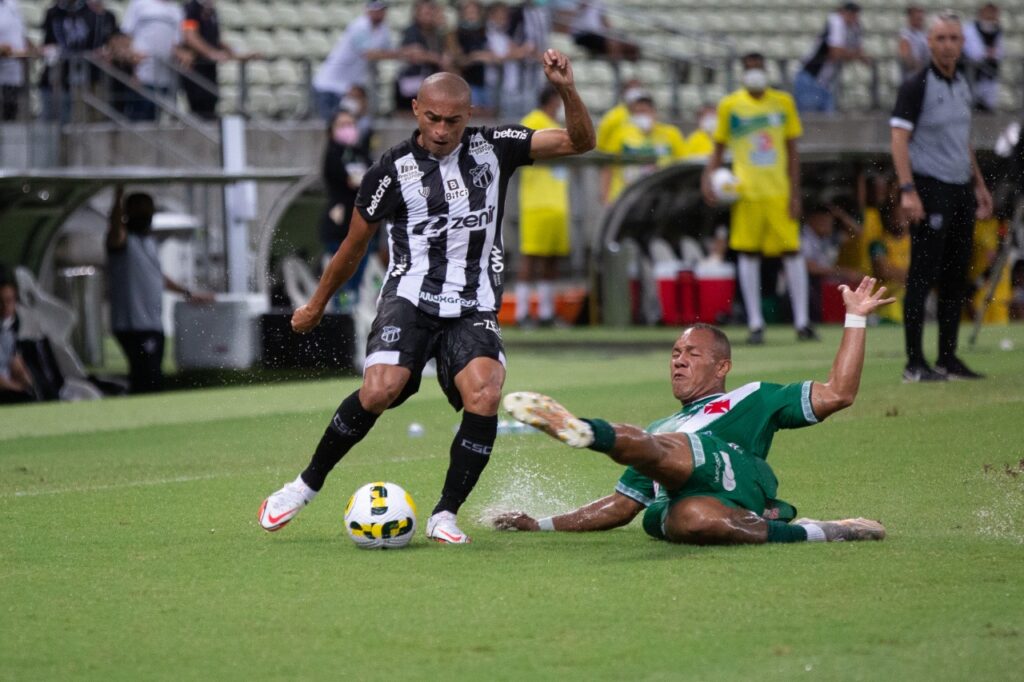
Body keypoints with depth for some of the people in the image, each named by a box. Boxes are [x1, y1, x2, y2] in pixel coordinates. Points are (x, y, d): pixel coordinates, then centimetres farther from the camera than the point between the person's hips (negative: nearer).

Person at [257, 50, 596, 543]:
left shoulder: (494, 148, 2)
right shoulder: (393, 170, -5)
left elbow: (578, 142, 0)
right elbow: (354, 245, 8)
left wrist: (567, 90, -18)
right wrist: (318, 304, 18)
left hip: (474, 308, 2)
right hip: (410, 297, -2)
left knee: (484, 395, -23)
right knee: (379, 391, -24)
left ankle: (445, 515, -9)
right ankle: (307, 484, -3)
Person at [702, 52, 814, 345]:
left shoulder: (783, 102, 7)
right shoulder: (730, 105, 4)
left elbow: (792, 151, 8)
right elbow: (719, 147, 10)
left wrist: (795, 193, 2)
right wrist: (708, 177, -7)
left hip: (779, 190, 1)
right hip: (746, 191, -1)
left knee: (792, 252, -3)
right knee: (748, 254, 0)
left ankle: (802, 321, 2)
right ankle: (755, 323, 6)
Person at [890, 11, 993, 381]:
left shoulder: (962, 86, 15)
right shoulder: (916, 86, -8)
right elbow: (899, 138, -14)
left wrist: (979, 184, 22)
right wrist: (908, 191, -22)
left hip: (961, 191, 8)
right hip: (930, 188, -8)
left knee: (957, 277, 9)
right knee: (923, 275, -7)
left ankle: (948, 358, 15)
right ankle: (915, 364, -6)